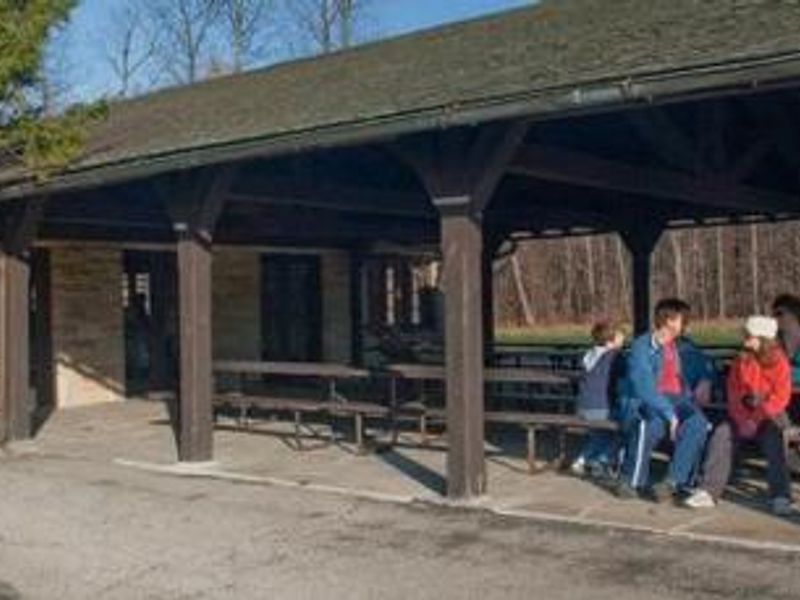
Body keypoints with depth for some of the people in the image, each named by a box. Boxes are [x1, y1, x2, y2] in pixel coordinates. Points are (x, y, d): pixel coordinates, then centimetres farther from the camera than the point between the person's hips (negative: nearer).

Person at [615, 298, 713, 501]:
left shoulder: (684, 347, 15)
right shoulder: (642, 347, -5)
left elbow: (705, 365, 33)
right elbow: (644, 387, -18)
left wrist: (705, 380, 9)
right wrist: (670, 415, -26)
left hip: (677, 400, 5)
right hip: (644, 403, -5)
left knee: (698, 422, -29)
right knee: (653, 424, -38)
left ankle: (674, 482, -29)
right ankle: (632, 481, -19)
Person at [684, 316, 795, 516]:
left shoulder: (779, 362, -6)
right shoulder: (741, 361, 6)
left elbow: (781, 397, -13)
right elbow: (733, 394, 4)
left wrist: (757, 418, -21)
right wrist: (742, 419, -12)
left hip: (770, 416, -3)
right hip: (742, 416, 3)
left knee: (773, 440, -33)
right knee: (721, 435, -21)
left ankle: (780, 497, -31)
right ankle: (708, 491, -25)